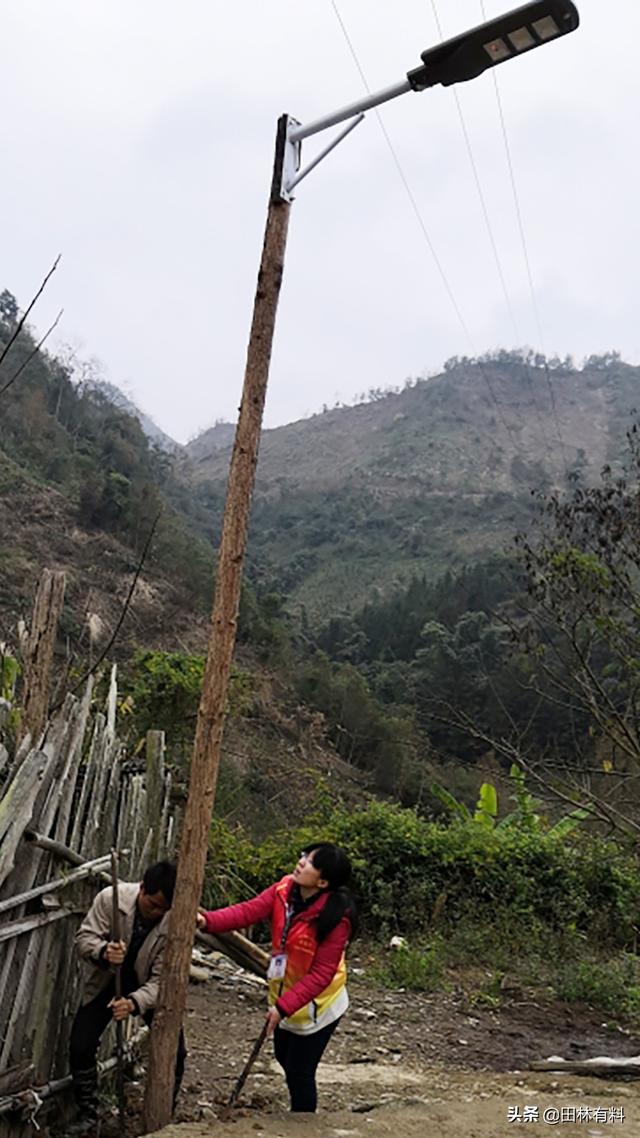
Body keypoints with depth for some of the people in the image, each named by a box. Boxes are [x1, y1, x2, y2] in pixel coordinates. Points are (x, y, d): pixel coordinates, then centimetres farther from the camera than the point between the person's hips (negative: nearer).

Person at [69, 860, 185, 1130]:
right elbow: (84, 937, -21)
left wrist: (134, 1002, -44)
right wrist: (103, 952, -44)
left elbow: (162, 979, -26)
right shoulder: (110, 898, -28)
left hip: (148, 986, 0)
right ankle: (88, 1115, 15)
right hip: (105, 981, 1)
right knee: (80, 1047, -9)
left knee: (175, 1051, -8)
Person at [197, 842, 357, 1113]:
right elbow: (248, 911, -21)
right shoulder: (284, 890, -14)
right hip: (284, 994, 7)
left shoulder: (336, 918, -31)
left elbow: (322, 974, -28)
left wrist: (284, 1006, -30)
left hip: (316, 1005, -7)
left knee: (299, 1072, 3)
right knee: (286, 1059, 26)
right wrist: (208, 920, -36)